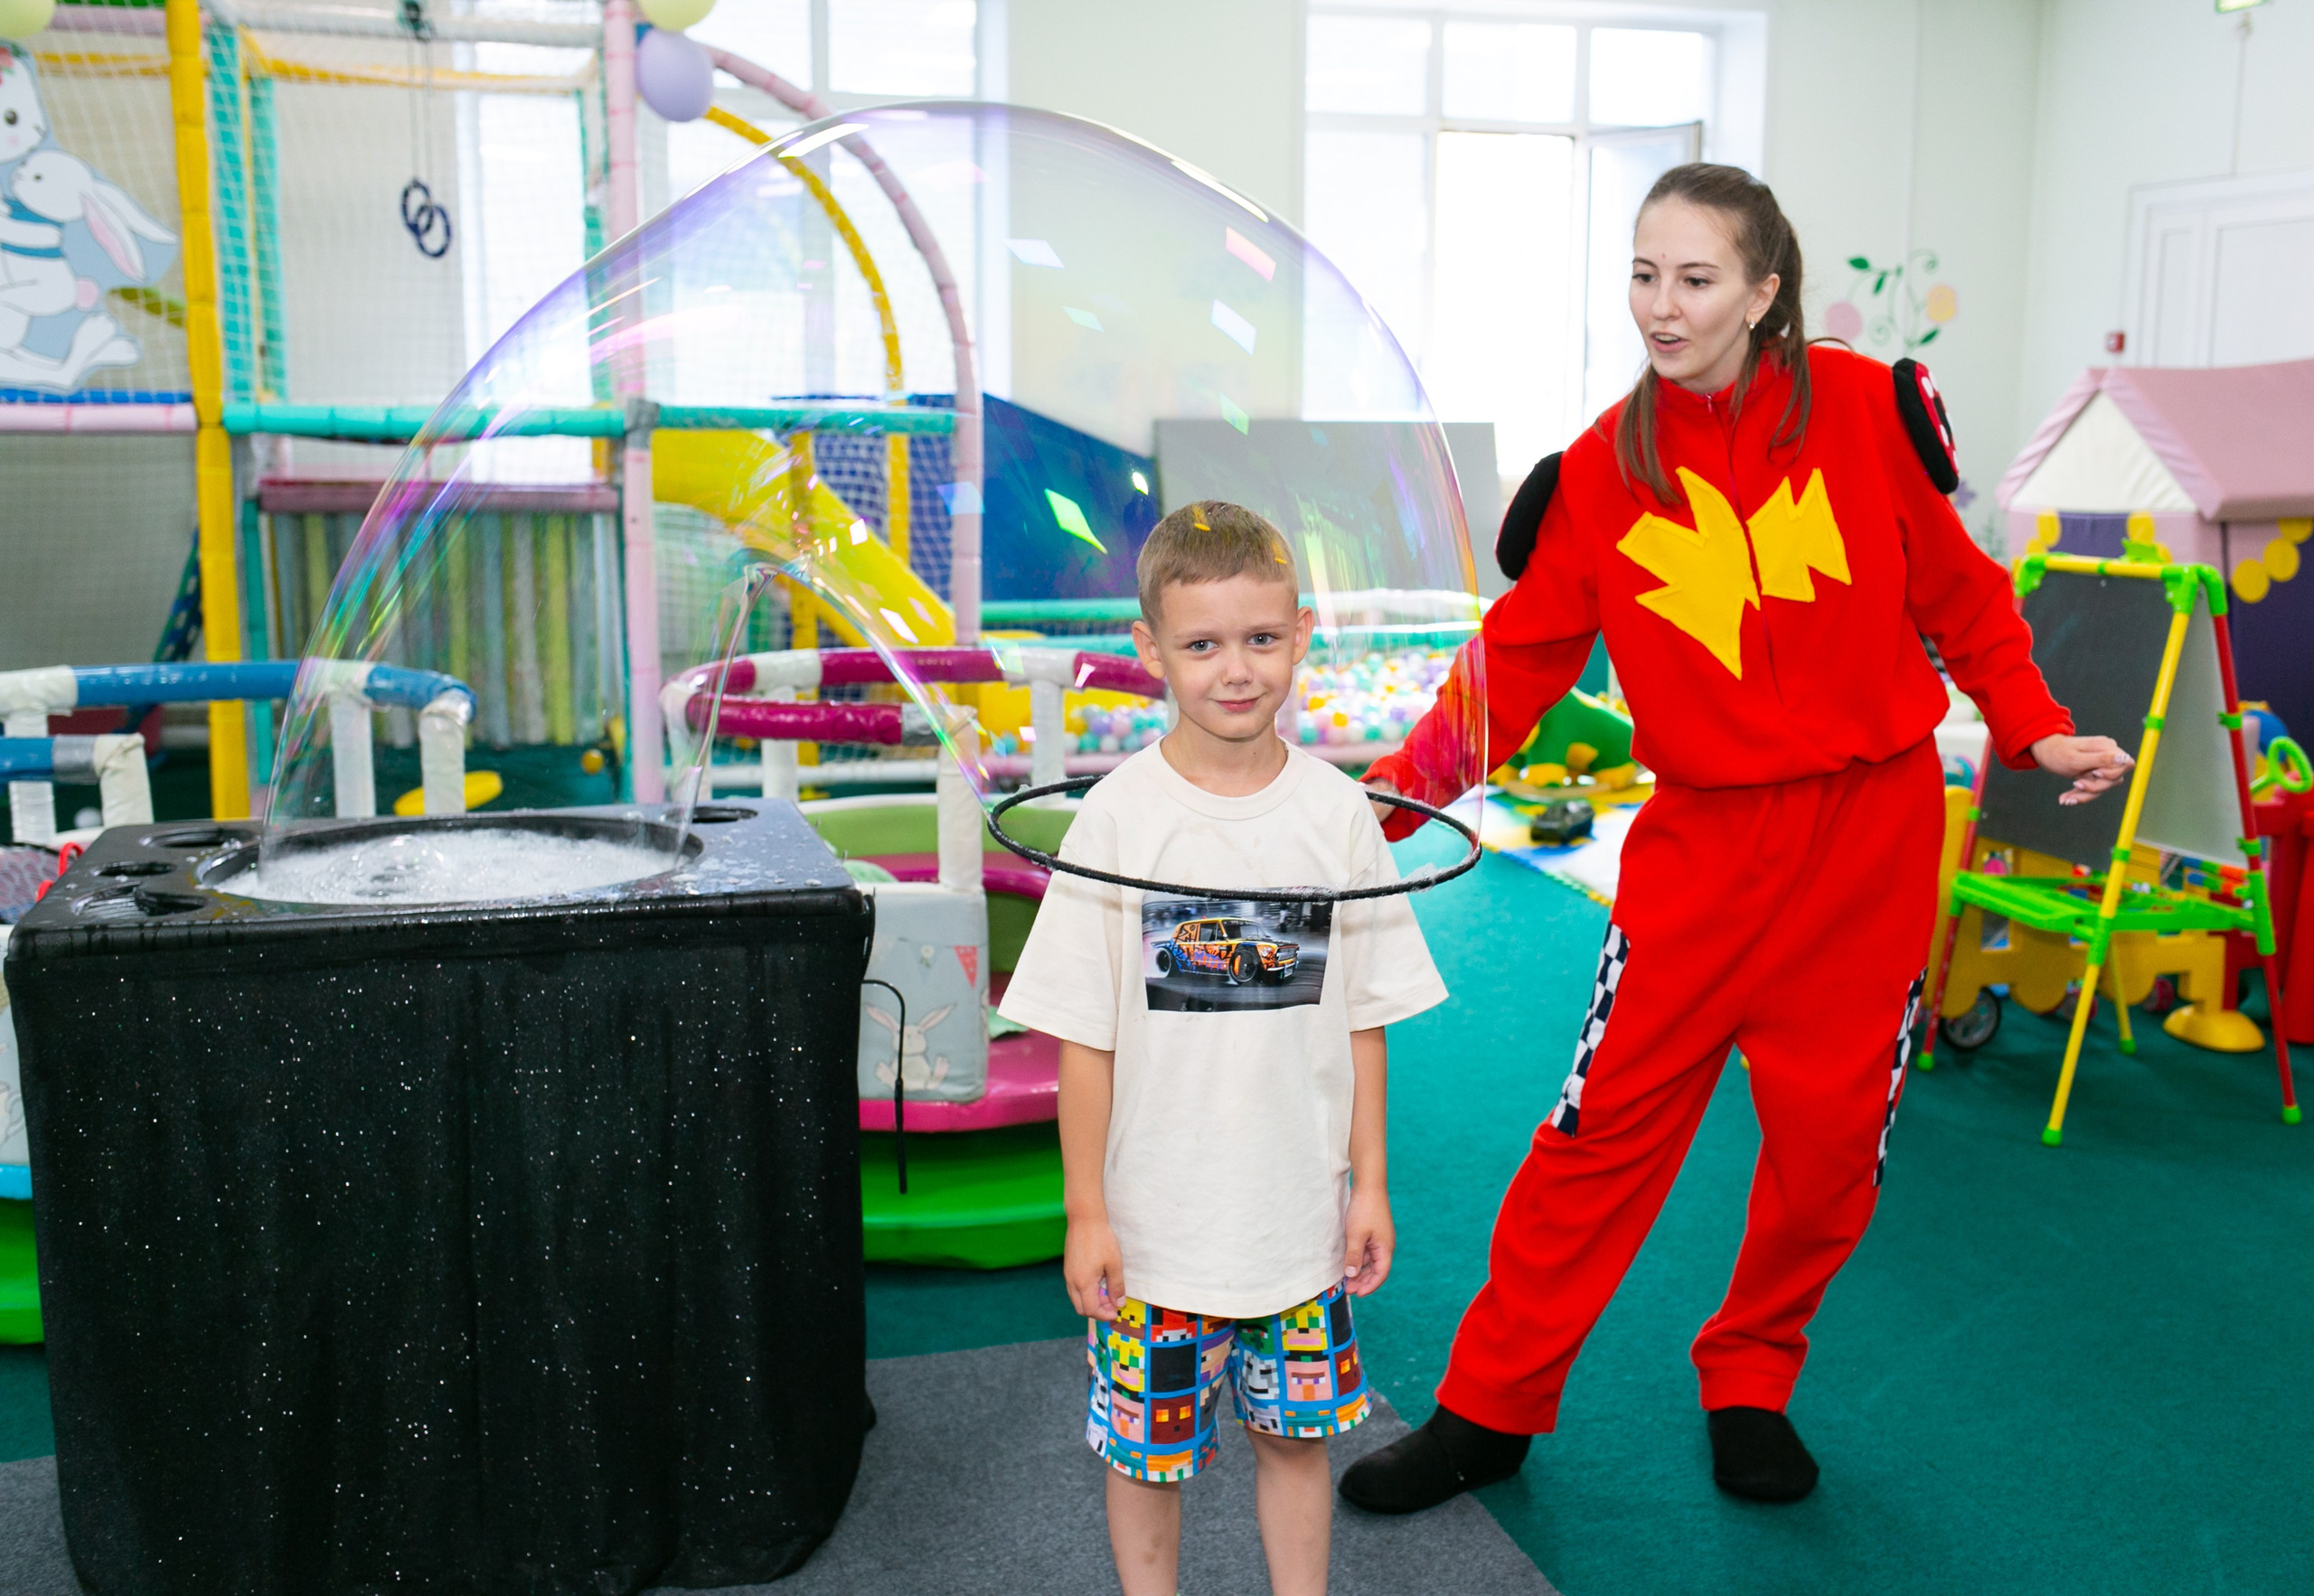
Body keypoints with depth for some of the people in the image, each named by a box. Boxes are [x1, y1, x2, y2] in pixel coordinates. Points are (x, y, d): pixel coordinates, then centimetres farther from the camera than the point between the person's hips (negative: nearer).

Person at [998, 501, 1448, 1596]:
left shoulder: (1336, 812, -4)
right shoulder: (1118, 819, -11)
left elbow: (1361, 1019, 3)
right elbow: (1084, 1034, -7)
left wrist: (1369, 1182, 4)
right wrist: (1085, 1212, -7)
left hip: (1300, 1216, 2)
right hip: (1153, 1220, -2)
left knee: (1297, 1431, 16)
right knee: (1147, 1445, 12)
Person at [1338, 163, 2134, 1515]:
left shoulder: (1865, 409, -3)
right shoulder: (1600, 471, -2)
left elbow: (1959, 590, 7)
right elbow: (1515, 663, -4)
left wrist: (2036, 731, -1)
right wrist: (1394, 793, -14)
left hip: (1872, 827, 1)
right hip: (1704, 836, 0)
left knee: (1831, 1132, 7)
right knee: (1606, 1120, -1)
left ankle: (1753, 1383, 31)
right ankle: (1490, 1410, 14)